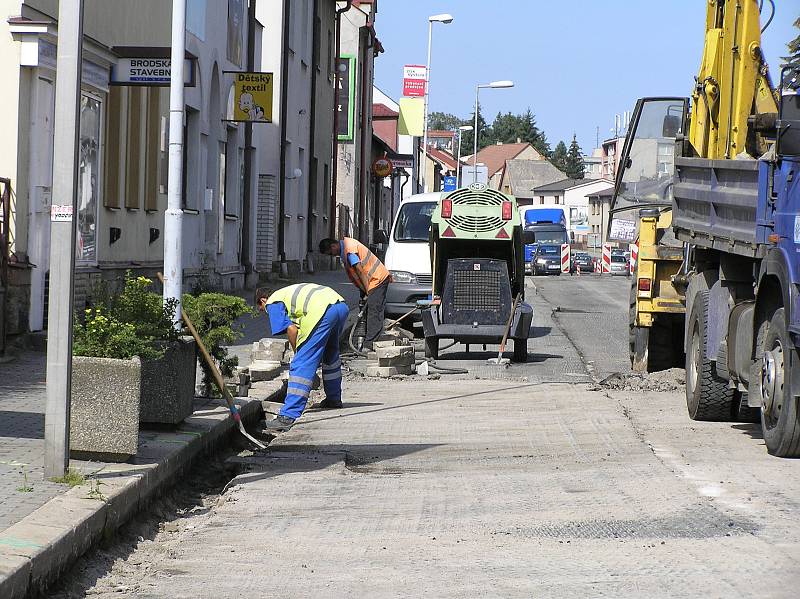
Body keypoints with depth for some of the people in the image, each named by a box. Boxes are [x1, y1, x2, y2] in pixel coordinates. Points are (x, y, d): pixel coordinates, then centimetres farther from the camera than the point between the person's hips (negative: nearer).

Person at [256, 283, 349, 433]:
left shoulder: (272, 303, 15)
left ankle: (288, 417, -15)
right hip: (342, 305, 8)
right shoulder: (289, 293, 39)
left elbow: (291, 329, 2)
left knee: (301, 365, -8)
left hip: (322, 311, -8)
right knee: (330, 354, 33)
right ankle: (334, 399, 49)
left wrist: (297, 352, 15)